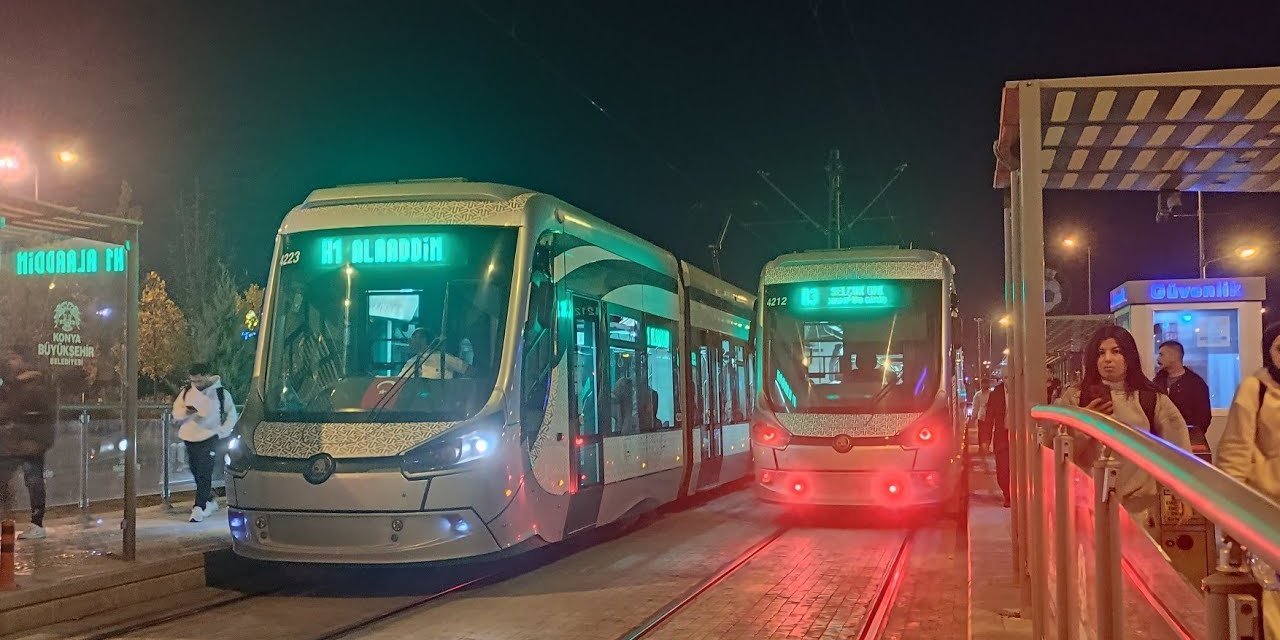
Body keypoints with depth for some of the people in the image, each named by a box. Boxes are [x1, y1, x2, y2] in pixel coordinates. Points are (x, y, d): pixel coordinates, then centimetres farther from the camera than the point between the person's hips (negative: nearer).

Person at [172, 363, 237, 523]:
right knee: (196, 474, 12)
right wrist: (186, 411, -14)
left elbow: (232, 415, 6)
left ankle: (199, 508, -11)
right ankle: (210, 502, 28)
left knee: (204, 475, -11)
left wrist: (222, 432, -5)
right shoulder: (186, 391, 4)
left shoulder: (221, 393, -4)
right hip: (190, 438, 5)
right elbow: (176, 411, 9)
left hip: (210, 439, -5)